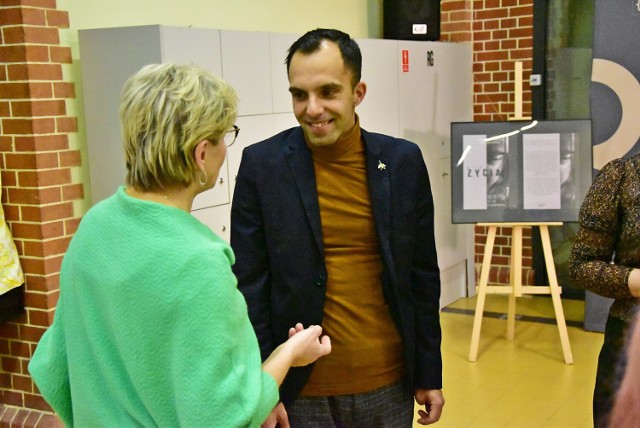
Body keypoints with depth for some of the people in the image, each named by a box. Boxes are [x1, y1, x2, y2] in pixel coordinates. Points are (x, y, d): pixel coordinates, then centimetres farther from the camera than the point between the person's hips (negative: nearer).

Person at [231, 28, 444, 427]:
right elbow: (249, 287, -5)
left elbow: (423, 276, 4)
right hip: (301, 391, -2)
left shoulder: (403, 161, -2)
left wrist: (429, 374, 6)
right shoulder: (262, 165, -8)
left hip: (389, 384, 2)